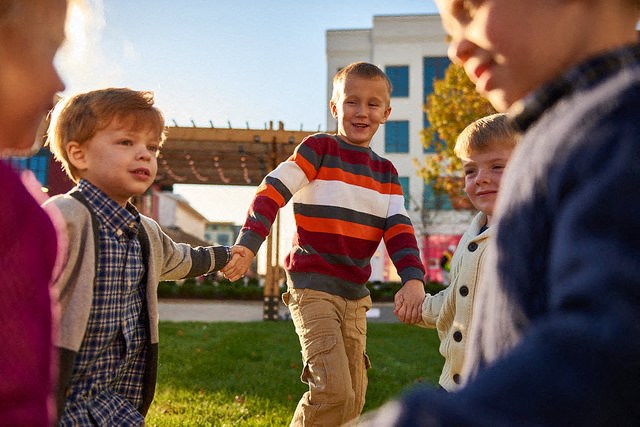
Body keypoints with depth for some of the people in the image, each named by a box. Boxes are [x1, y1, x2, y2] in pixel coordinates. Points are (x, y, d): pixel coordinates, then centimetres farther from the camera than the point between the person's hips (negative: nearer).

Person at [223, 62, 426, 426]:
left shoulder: (386, 172, 11)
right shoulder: (319, 148, -4)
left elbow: (399, 229, 2)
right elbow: (272, 192, -12)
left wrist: (414, 279, -16)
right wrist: (247, 246, -27)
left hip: (355, 294, 6)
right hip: (312, 286, -6)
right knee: (333, 391, -18)